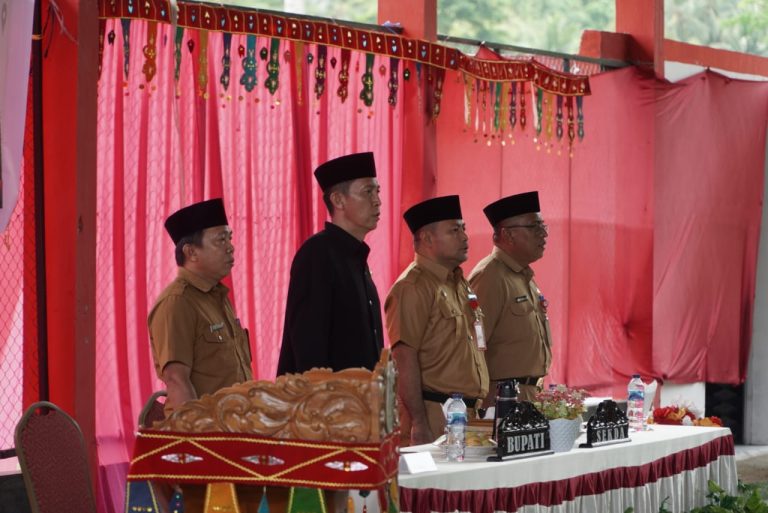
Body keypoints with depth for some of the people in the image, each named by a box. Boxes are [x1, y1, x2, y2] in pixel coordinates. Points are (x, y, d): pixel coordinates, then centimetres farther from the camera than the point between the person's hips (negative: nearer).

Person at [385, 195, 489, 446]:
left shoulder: (459, 284, 18)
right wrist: (419, 423, -23)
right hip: (433, 413, -9)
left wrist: (475, 410, 18)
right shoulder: (412, 288, -11)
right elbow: (404, 359, -18)